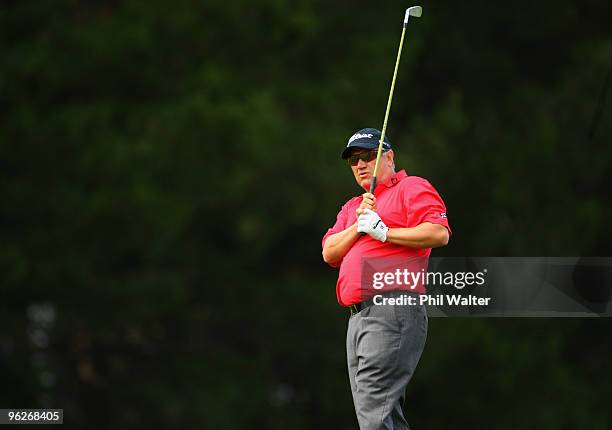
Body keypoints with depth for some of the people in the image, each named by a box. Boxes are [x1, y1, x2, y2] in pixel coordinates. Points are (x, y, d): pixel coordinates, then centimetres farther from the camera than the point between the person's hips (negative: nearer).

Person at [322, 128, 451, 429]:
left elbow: (439, 233, -12)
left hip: (393, 311, -9)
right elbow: (329, 253, 14)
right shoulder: (352, 207, 28)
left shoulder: (412, 188, 3)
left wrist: (384, 232, -12)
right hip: (358, 318, 9)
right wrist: (359, 225, -1)